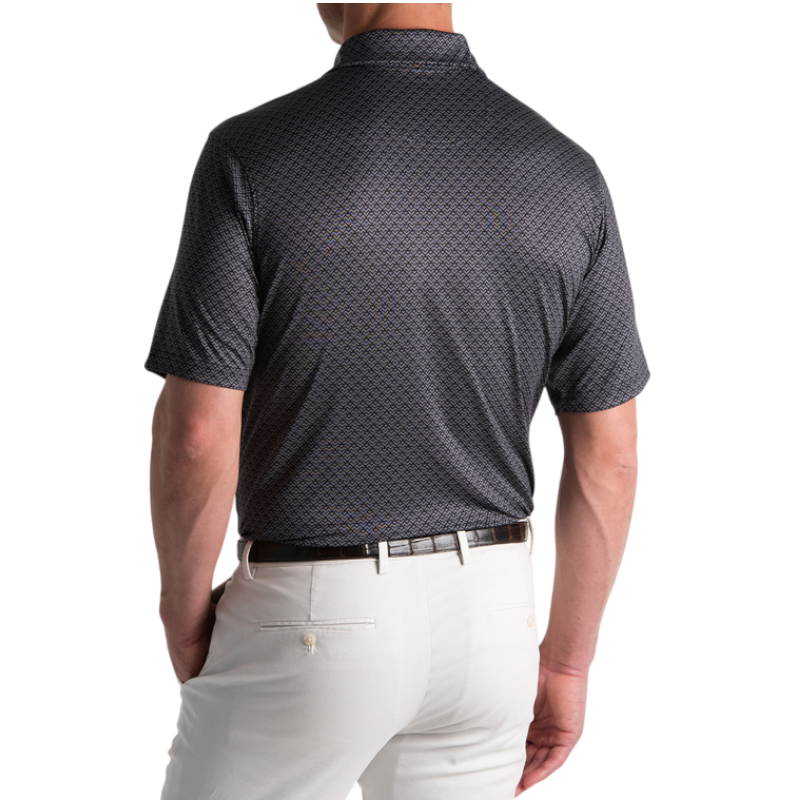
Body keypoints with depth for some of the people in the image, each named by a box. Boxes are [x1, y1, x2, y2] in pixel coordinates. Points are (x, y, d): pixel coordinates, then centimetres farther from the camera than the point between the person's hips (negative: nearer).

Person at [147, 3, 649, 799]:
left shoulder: (252, 158, -17)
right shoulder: (566, 174, -5)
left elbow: (198, 436, -18)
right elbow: (609, 452, -3)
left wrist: (185, 621, 1)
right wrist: (566, 660, 9)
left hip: (313, 619, -4)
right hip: (484, 614, 4)